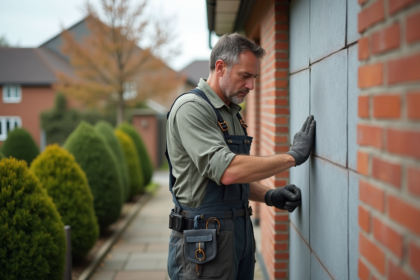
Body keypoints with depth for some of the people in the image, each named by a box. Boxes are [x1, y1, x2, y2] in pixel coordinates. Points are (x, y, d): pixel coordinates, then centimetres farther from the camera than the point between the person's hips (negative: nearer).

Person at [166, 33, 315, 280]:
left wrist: (268, 196, 1)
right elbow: (226, 171, -26)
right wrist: (293, 156, -19)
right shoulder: (191, 108, -13)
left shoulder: (233, 114, 15)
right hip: (205, 241, -8)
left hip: (241, 232, 8)